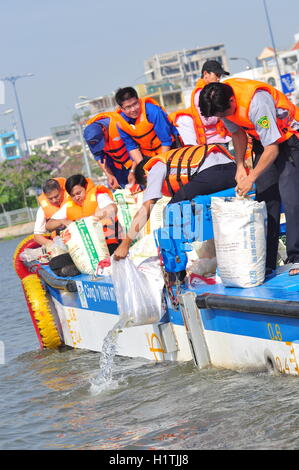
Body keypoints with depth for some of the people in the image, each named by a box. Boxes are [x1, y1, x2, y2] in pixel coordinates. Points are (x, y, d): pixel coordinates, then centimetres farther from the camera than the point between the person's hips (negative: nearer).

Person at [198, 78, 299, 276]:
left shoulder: (256, 102, -36)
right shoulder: (219, 100, -13)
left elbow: (272, 149, -30)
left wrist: (250, 178, -23)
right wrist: (240, 166, -3)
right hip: (263, 139, 7)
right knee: (265, 195, 0)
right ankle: (266, 261, 0)